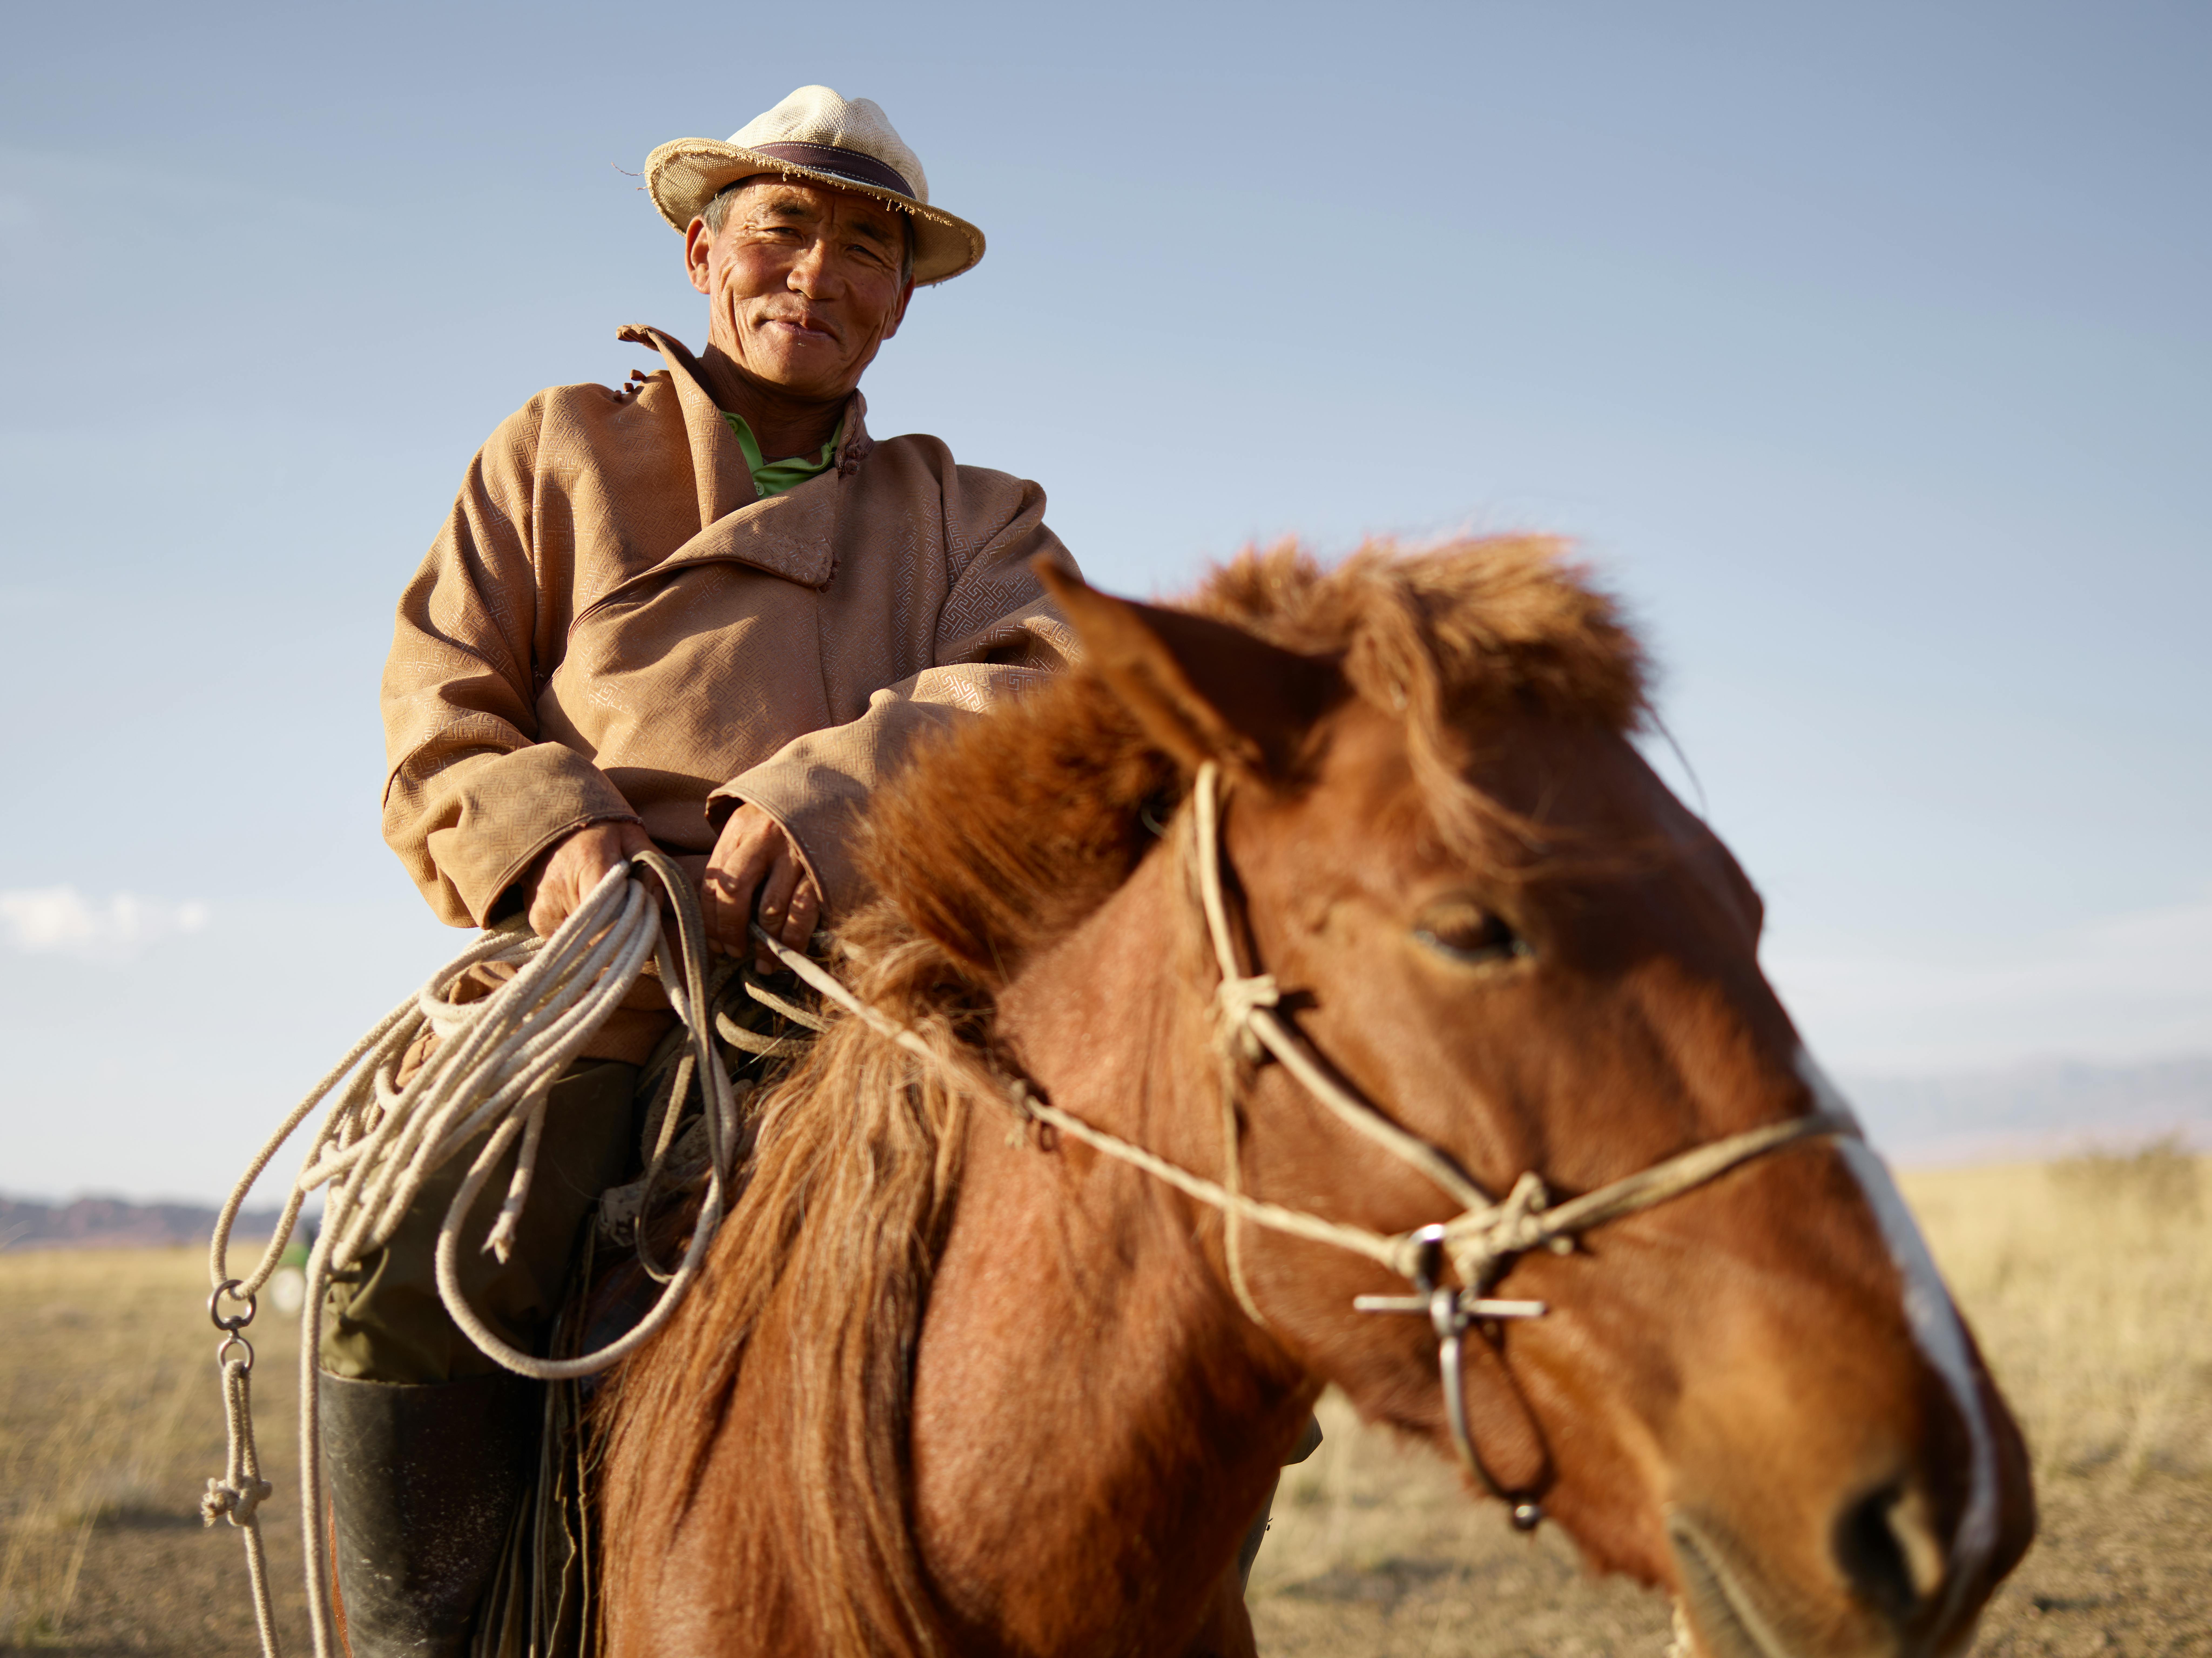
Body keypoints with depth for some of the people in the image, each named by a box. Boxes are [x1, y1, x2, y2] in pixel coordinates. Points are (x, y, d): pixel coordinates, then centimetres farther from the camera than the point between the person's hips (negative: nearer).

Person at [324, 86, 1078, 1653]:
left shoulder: (971, 517, 23)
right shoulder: (560, 454, 21)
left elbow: (1047, 687, 1)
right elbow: (440, 716, 12)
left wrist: (827, 795, -21)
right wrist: (541, 836, -13)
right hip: (603, 964, -1)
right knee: (409, 1281, -29)